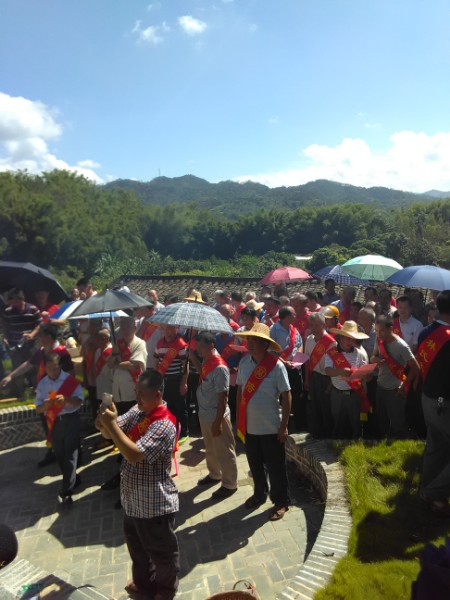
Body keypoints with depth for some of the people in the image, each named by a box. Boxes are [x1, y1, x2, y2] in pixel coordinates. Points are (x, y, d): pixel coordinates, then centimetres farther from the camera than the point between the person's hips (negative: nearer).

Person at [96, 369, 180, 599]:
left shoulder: (164, 425, -29)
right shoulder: (137, 411, -3)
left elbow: (134, 454, -35)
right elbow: (109, 433, 1)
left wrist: (112, 424, -33)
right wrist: (105, 419, -21)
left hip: (155, 504, -8)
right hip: (132, 499, 8)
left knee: (162, 552, 17)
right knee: (137, 547, 29)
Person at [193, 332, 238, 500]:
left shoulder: (219, 368, -26)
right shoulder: (206, 361, -2)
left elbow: (222, 398, -23)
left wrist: (217, 423, -20)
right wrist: (193, 358, 9)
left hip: (216, 417, -8)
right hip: (204, 415, 9)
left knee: (224, 452, 9)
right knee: (210, 449, 26)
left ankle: (229, 484, 25)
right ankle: (214, 474, 46)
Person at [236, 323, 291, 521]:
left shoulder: (276, 366, -17)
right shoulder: (244, 362, -3)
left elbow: (286, 397, -13)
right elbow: (240, 390, 6)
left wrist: (284, 426, -13)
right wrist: (239, 419, 7)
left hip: (271, 428, -5)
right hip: (249, 426, 5)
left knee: (275, 467, 11)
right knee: (255, 465, 22)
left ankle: (281, 502, 31)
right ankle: (259, 494, 45)